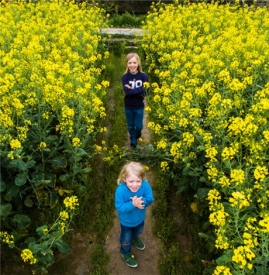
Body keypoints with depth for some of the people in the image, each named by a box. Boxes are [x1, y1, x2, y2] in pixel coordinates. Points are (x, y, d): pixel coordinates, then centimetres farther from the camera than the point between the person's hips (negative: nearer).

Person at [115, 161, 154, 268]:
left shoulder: (145, 186, -32)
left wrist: (141, 201, -44)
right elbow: (119, 207, -32)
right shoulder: (120, 190, -38)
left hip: (140, 217, 4)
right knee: (126, 239, 24)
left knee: (138, 232, 37)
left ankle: (135, 238, 72)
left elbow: (150, 199, -22)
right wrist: (132, 204, -48)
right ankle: (126, 253, 55)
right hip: (126, 220, -3)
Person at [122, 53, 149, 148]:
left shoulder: (143, 76, -11)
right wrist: (139, 90, -24)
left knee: (138, 125, 9)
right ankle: (133, 141, 39)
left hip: (139, 106, 0)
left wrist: (132, 89, -20)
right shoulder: (125, 77, -12)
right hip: (128, 106, 1)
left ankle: (138, 133, 45)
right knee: (130, 126, 14)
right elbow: (127, 92, -22)